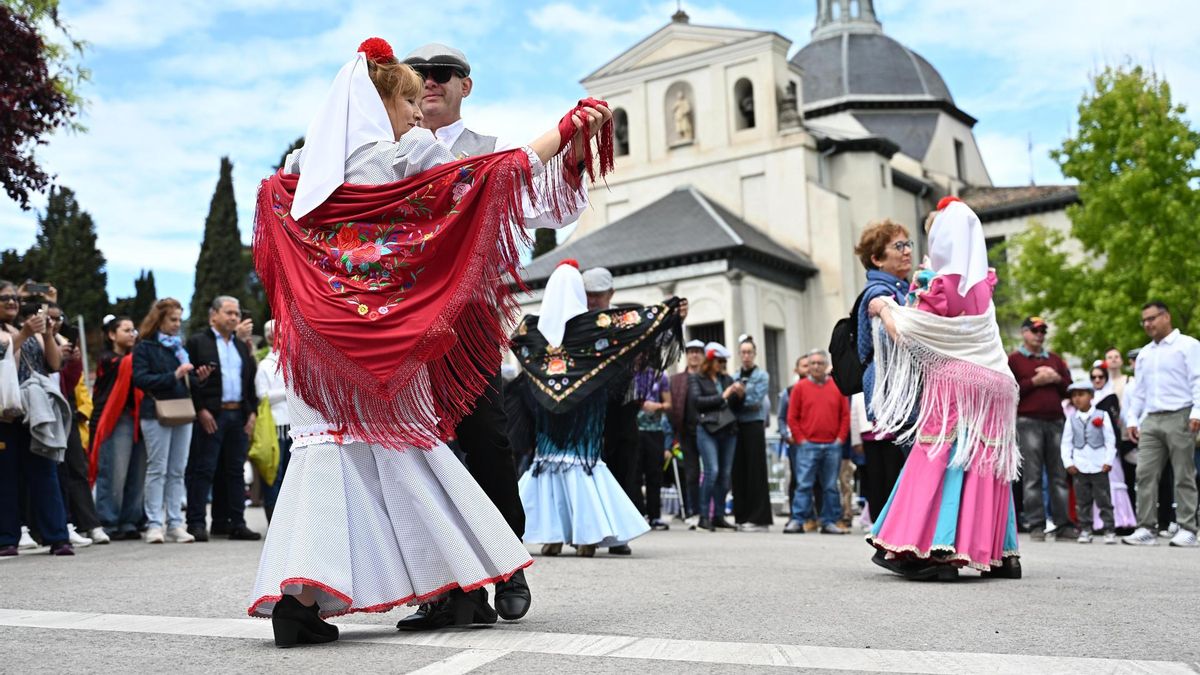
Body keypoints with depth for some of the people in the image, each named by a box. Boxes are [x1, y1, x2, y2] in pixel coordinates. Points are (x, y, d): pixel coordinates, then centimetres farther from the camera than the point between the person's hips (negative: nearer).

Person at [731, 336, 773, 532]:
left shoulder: (762, 376, 2)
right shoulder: (734, 376, 16)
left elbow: (756, 401, -8)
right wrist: (747, 402, -7)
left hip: (754, 425, -5)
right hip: (737, 426, 5)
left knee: (756, 471, -4)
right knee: (738, 471, 4)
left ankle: (760, 519, -1)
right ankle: (742, 517, 11)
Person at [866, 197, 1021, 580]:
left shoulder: (944, 287, -10)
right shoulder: (982, 284, 10)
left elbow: (902, 332, -10)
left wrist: (884, 309, 7)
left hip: (953, 381, -7)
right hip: (993, 384, 7)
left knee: (938, 461, -5)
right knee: (986, 465, 8)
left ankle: (936, 550, -11)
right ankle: (999, 554, 9)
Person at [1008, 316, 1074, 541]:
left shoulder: (1055, 360, 22)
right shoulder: (1013, 360, 8)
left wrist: (1057, 379, 1)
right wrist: (1035, 381, -10)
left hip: (1056, 421, 4)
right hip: (1028, 422, -4)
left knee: (1059, 475, 2)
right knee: (1032, 476, -6)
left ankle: (1063, 525, 4)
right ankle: (1036, 526, -4)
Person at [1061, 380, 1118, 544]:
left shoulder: (1101, 416, 2)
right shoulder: (1071, 418, 8)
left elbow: (1110, 440, 0)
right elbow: (1066, 442, 7)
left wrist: (1108, 461, -6)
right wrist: (1068, 462, -2)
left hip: (1099, 466, -2)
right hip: (1078, 467, 2)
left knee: (1104, 499, 2)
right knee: (1082, 501, 5)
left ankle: (1109, 530, 7)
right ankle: (1085, 530, 10)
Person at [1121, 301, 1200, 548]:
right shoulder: (1144, 353, 21)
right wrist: (1132, 419, 13)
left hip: (1180, 417, -6)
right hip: (1151, 420, 6)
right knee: (1145, 474, -1)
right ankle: (1145, 529, 1)